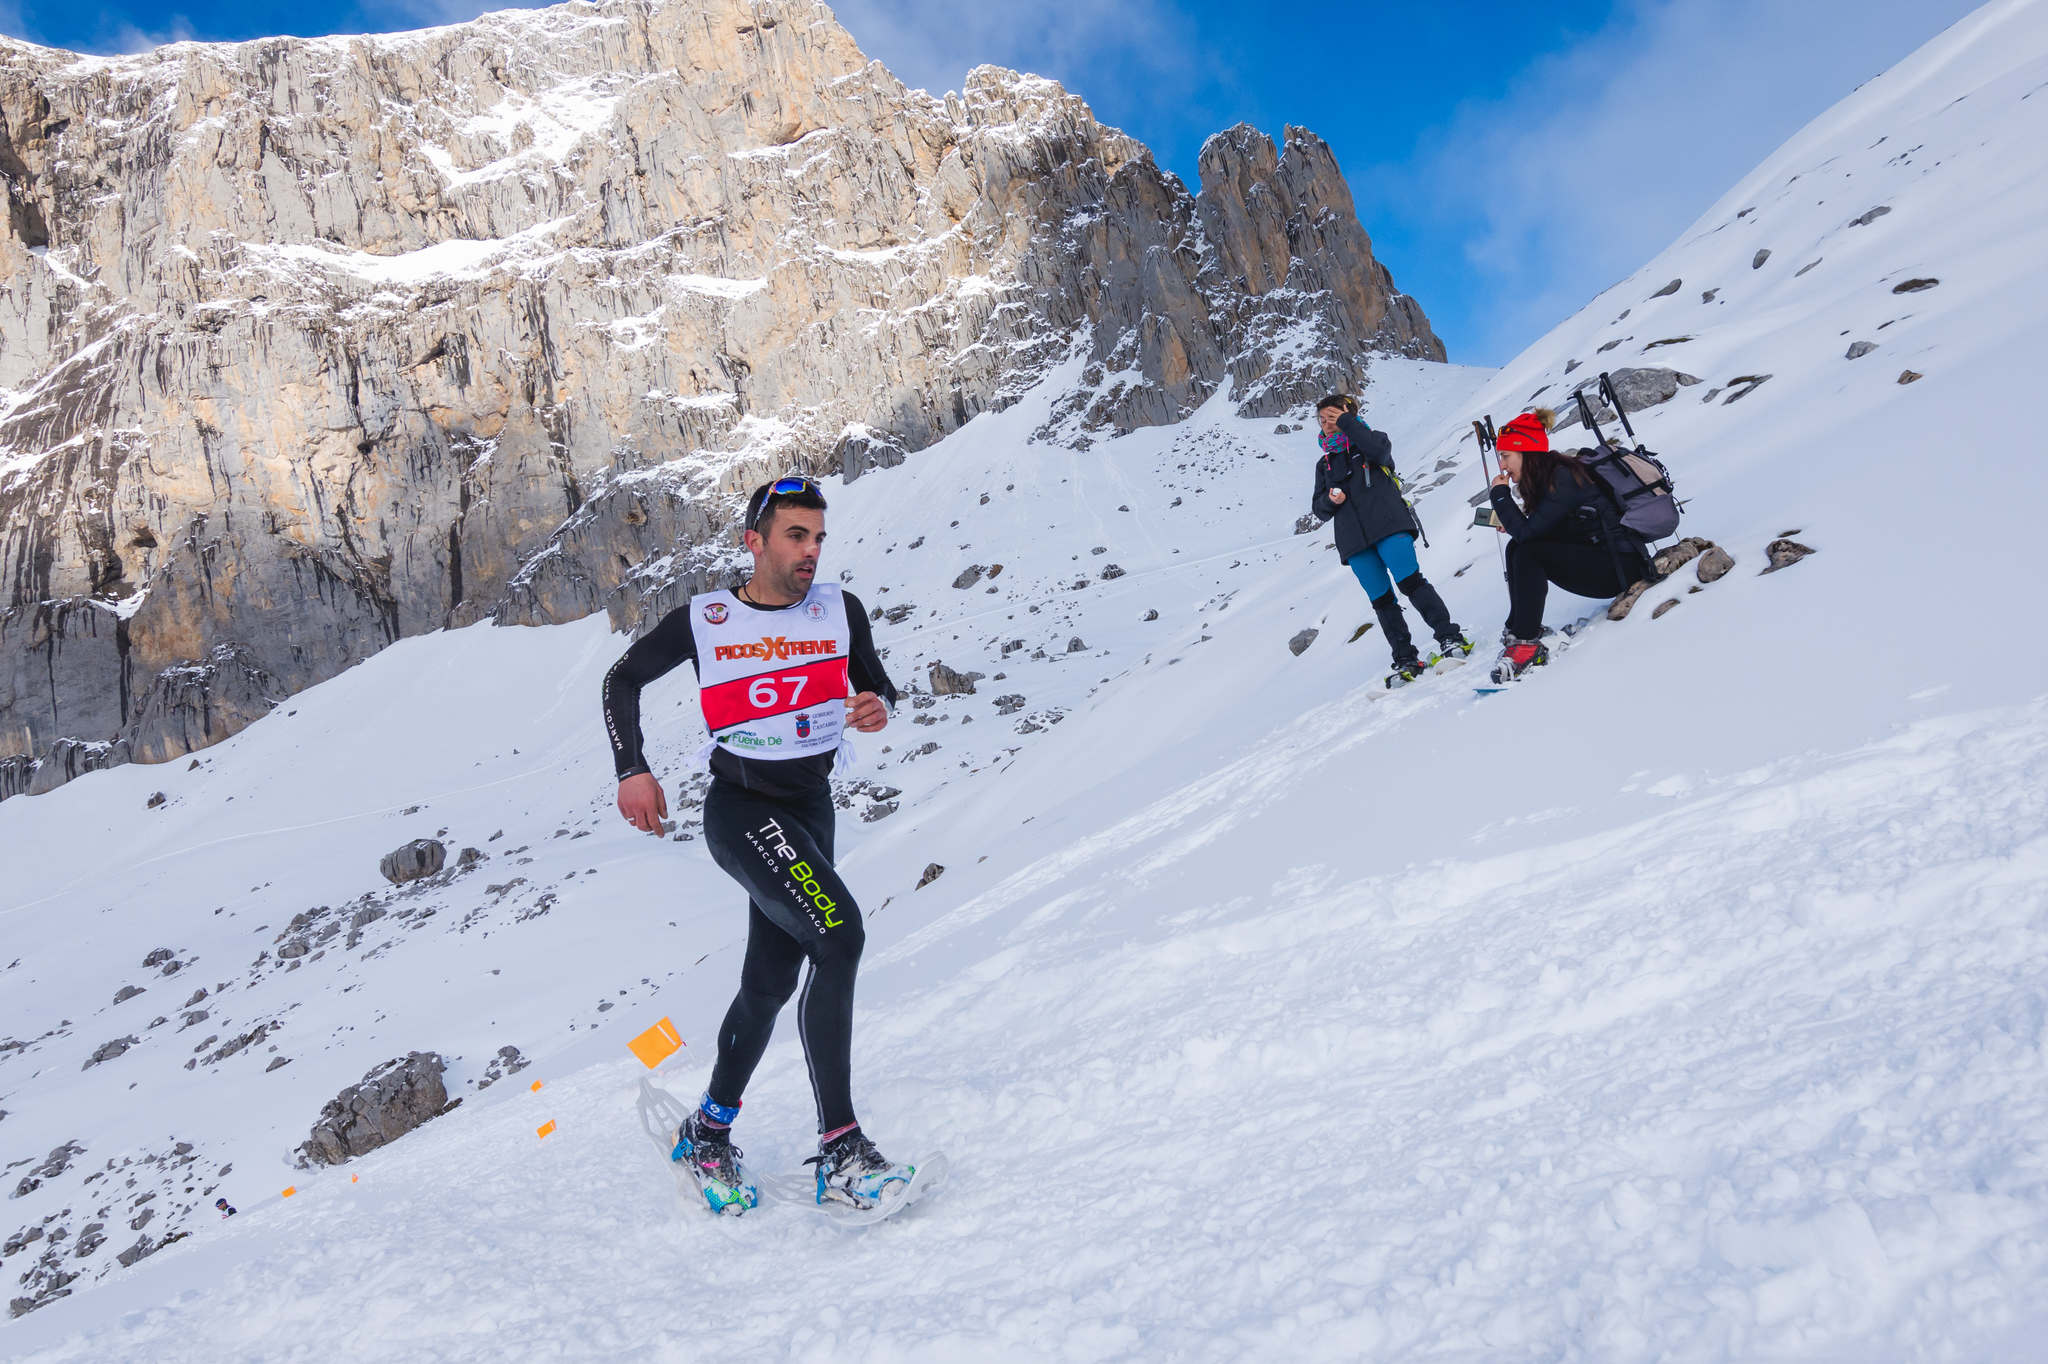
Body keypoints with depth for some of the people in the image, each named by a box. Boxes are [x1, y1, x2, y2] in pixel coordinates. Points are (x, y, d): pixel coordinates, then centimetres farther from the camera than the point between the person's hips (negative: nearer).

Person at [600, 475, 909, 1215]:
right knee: (840, 936, -26)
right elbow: (622, 680, 7)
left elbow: (874, 682, 13)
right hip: (740, 807, -5)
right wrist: (631, 770, -4)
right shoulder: (702, 620, -7)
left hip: (810, 810, 5)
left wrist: (878, 706, -11)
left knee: (771, 982, 13)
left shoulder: (839, 610, 0)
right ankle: (841, 1151, -21)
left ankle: (708, 1133, 34)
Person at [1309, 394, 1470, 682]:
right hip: (1354, 540, 4)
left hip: (1388, 526, -4)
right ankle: (1406, 660, -1)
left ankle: (1450, 637, -12)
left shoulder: (1370, 438, 14)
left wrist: (1346, 421, -7)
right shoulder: (1324, 464, 24)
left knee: (1410, 582, -17)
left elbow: (1379, 450, -12)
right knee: (1382, 601, -2)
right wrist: (1330, 499, -2)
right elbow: (1319, 508, 22)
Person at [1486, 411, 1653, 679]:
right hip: (1594, 559, 10)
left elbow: (1527, 531, -25)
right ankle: (1517, 630, -1)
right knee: (1517, 547, 3)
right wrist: (1514, 525, 2)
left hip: (1621, 567, -10)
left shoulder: (1563, 478, -19)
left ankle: (1526, 642, -21)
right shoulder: (1546, 477, 8)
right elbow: (1536, 528, 19)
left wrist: (1499, 494, -15)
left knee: (1528, 552, -23)